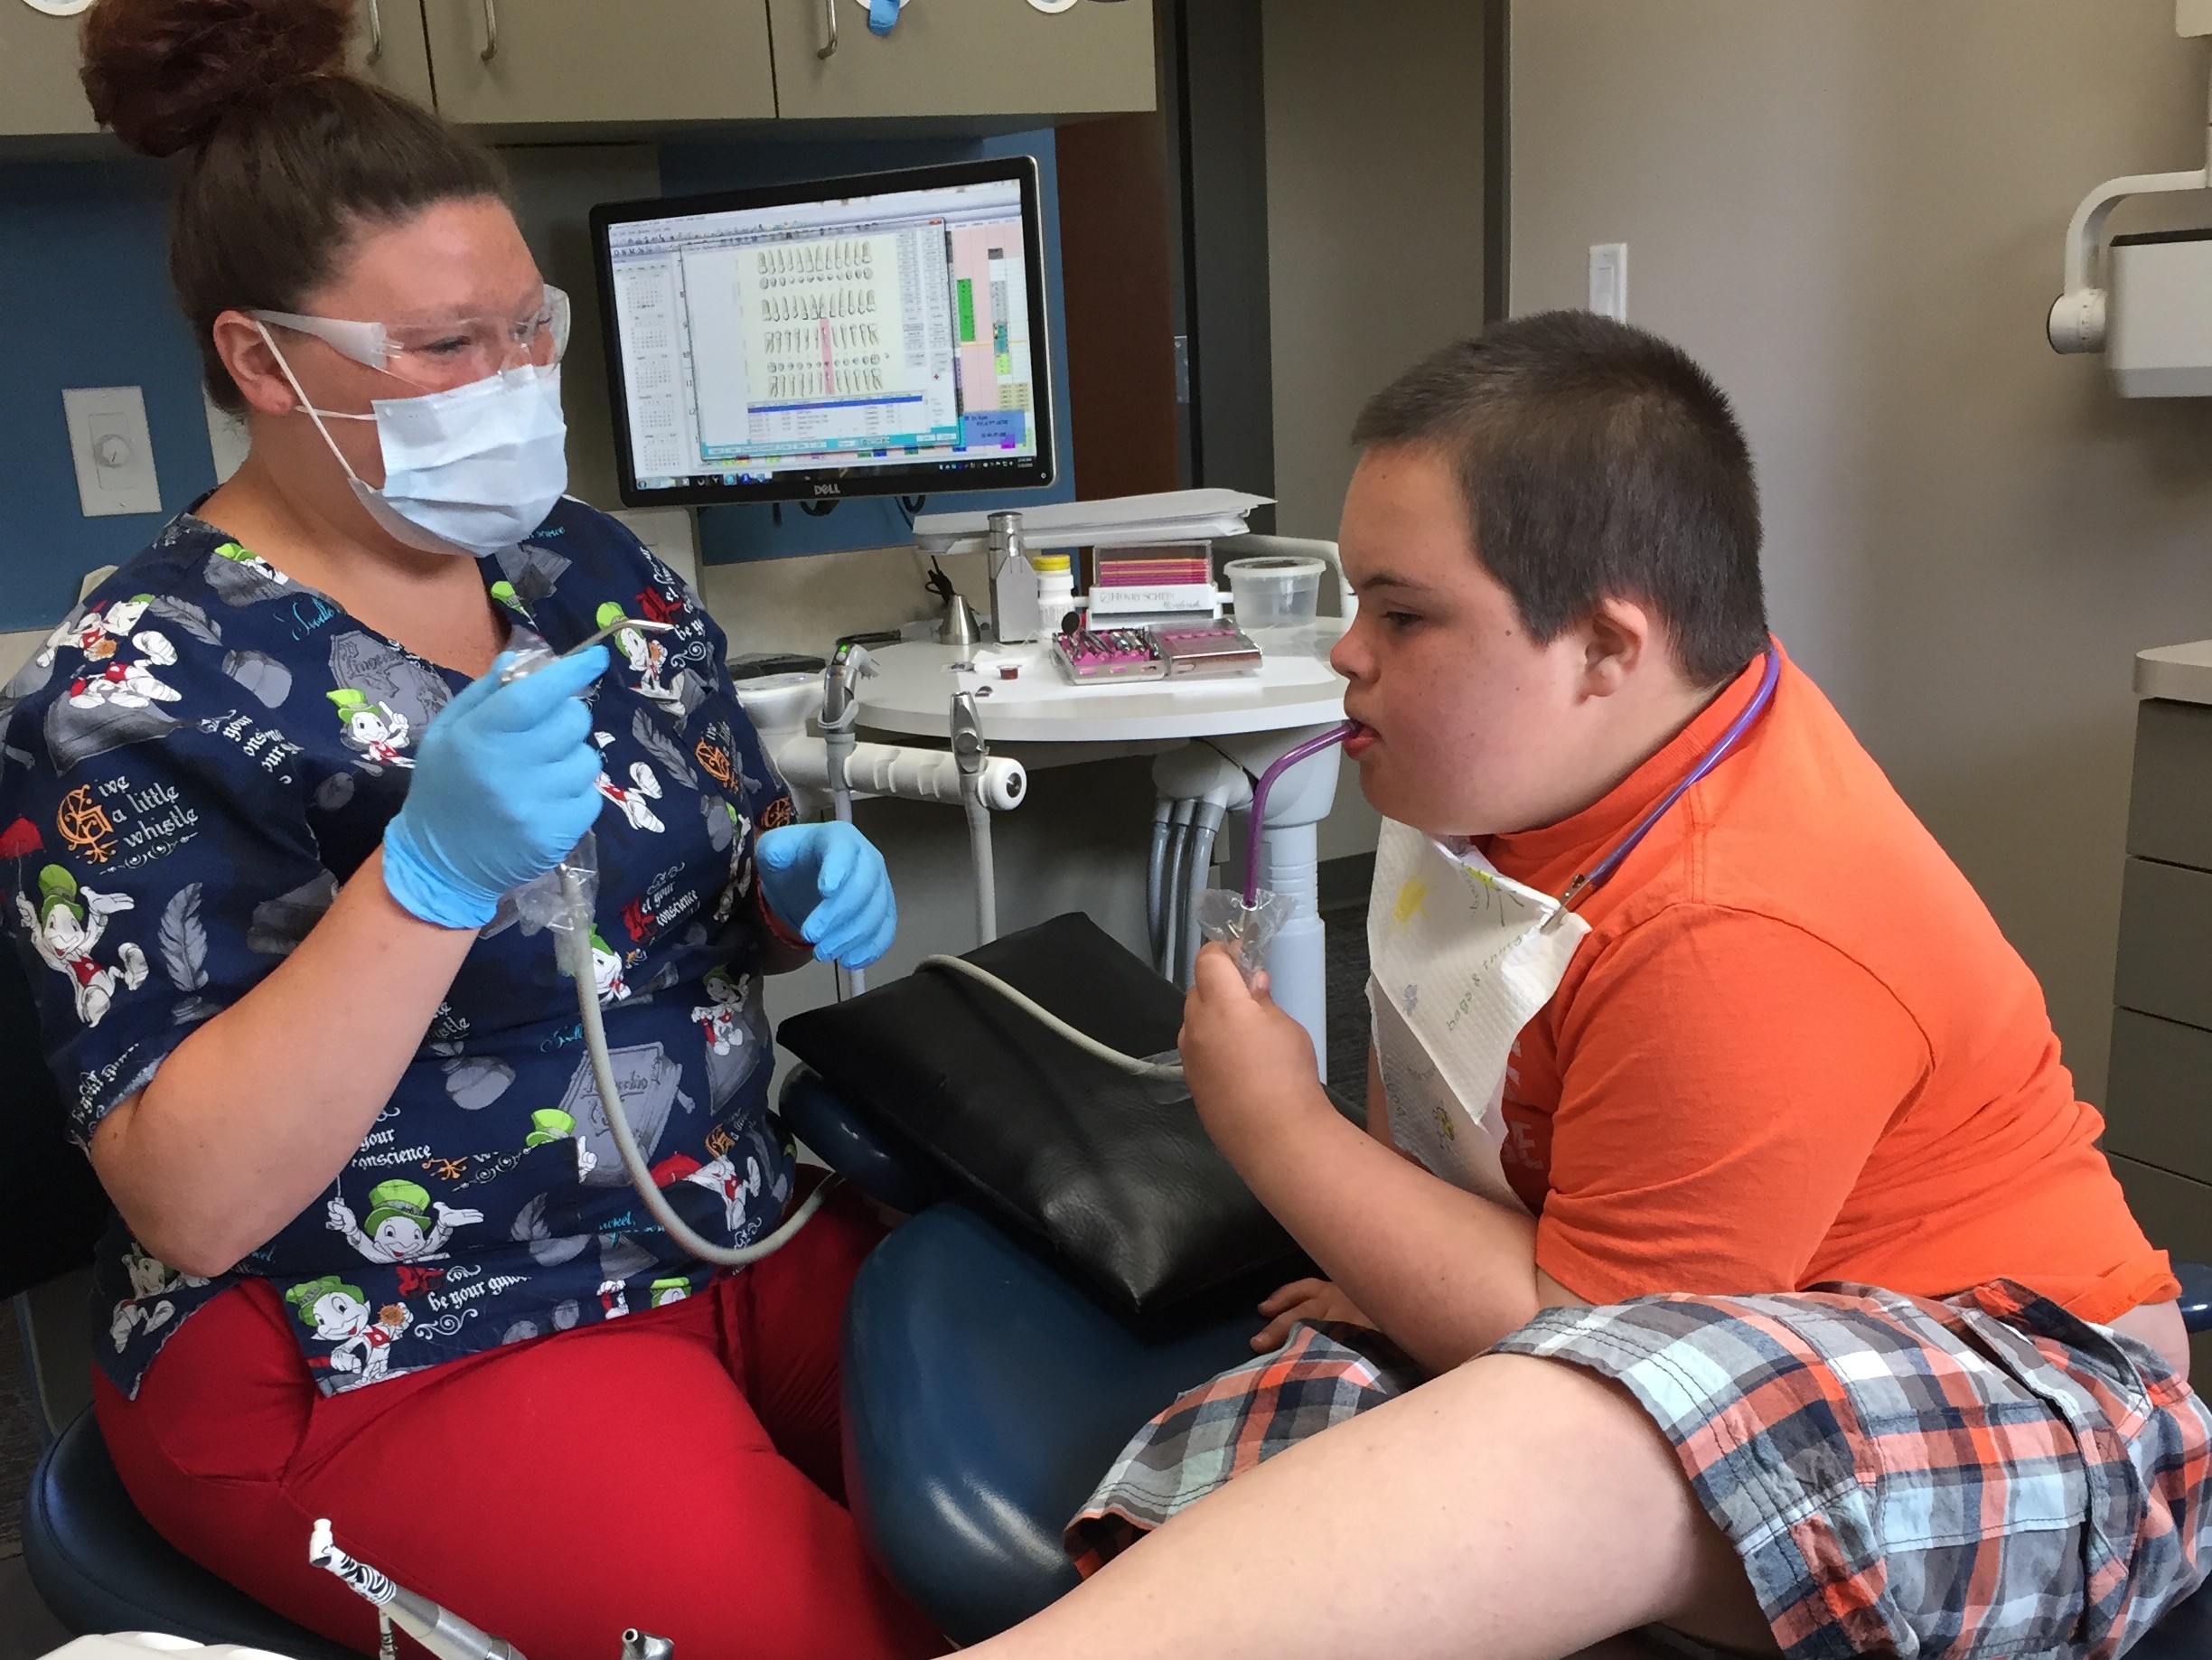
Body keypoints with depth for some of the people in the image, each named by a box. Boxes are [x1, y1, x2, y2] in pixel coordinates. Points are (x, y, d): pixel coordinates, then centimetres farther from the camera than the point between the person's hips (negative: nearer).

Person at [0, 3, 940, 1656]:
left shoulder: (596, 565, 2)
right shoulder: (137, 695, -14)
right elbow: (189, 1203, -20)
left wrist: (808, 888, -9)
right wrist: (428, 871, -32)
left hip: (753, 1228, 6)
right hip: (383, 1359, -5)